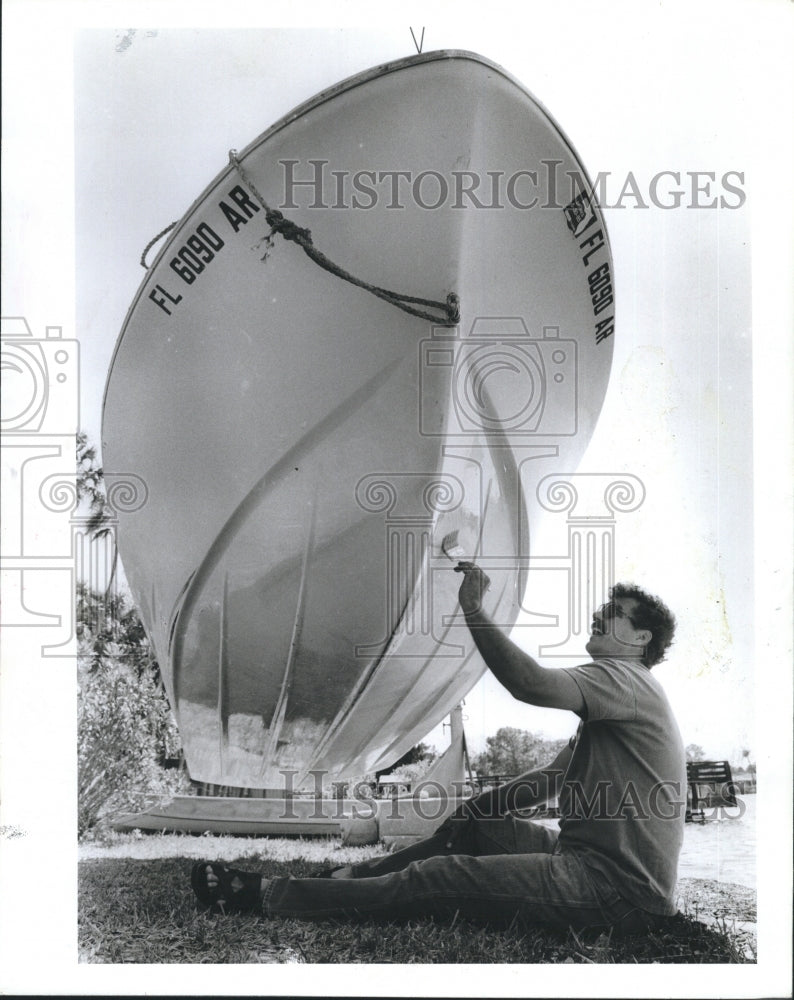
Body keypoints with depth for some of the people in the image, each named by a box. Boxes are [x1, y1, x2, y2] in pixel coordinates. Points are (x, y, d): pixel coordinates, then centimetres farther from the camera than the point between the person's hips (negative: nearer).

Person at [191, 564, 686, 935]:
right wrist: (474, 808, 20)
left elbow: (530, 683, -29)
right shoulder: (617, 698, 24)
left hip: (622, 885, -10)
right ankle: (351, 875, 20)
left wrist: (474, 609, -21)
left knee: (445, 876, -16)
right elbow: (553, 779, 27)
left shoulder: (623, 679, -11)